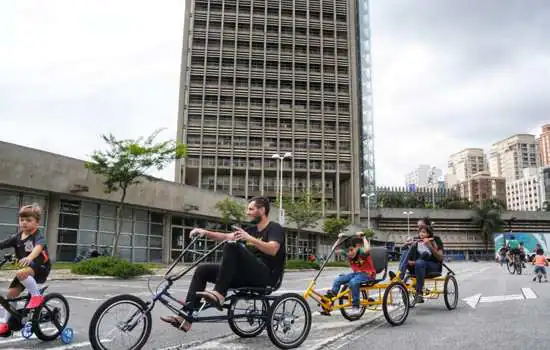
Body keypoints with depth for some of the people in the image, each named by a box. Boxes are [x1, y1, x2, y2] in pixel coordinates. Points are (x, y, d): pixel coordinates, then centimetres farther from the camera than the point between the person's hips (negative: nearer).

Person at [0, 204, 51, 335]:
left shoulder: (38, 236, -17)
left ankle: (37, 296, -17)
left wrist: (29, 257, -59)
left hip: (40, 267, -7)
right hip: (25, 268, 7)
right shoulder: (17, 237, 3)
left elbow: (39, 246, -39)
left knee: (21, 274, -36)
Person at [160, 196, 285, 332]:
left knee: (232, 246, -30)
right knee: (202, 270, -2)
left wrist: (249, 238, -34)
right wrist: (206, 232, -1)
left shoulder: (275, 228, -3)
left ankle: (219, 294, -32)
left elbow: (273, 250, -23)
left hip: (265, 276, -8)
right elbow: (226, 236, 14)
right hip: (247, 275, 8)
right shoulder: (252, 230, 21)